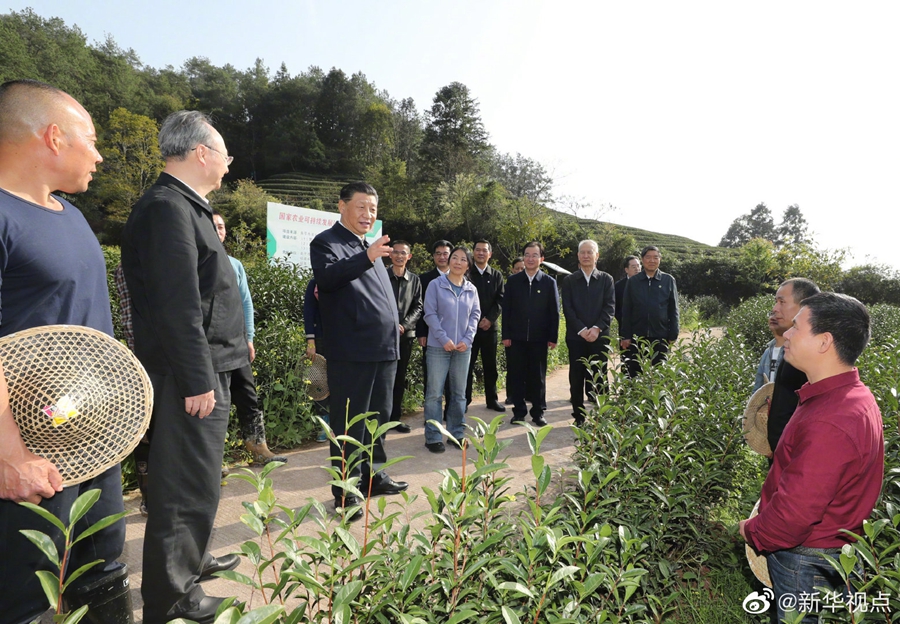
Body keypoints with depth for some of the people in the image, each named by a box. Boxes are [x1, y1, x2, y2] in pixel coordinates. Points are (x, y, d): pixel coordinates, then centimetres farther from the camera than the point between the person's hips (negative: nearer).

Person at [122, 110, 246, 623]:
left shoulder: (186, 206, 16)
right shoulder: (168, 208, -16)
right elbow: (177, 305, -22)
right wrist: (197, 382, -21)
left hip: (208, 370, 10)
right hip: (192, 375, -10)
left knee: (199, 477, 22)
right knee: (188, 484, 1)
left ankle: (194, 558, 40)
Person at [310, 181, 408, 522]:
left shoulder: (370, 248, 20)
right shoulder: (326, 242, -5)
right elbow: (326, 277, -26)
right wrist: (366, 258, -39)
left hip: (384, 350, 8)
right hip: (352, 351, -8)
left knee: (378, 417, 17)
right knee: (349, 423, 0)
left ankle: (372, 476, 32)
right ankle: (346, 492, 12)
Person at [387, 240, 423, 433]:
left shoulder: (414, 280, 9)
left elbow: (418, 307, 4)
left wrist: (405, 325, -10)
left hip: (406, 334, 3)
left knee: (400, 378, 9)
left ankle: (395, 418, 20)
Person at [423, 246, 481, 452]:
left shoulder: (471, 289, 8)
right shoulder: (436, 285, -3)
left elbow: (475, 315, 7)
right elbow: (430, 314, -7)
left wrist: (467, 339, -7)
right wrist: (444, 339, -14)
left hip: (463, 347, 4)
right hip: (438, 346, -4)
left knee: (459, 392, 11)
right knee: (434, 393, -1)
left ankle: (456, 433, 23)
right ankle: (433, 437, 8)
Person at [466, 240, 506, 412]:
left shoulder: (496, 275, 9)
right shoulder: (466, 273, 2)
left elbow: (500, 300, 2)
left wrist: (490, 319, -11)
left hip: (489, 326, 2)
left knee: (490, 365, 9)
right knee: (467, 365, 1)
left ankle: (492, 399, 20)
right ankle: (464, 400, 11)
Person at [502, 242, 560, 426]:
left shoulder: (549, 282, 2)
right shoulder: (513, 280, 4)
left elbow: (554, 312, 1)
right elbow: (506, 309, 2)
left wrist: (553, 338, -4)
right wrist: (505, 335, -4)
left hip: (539, 338, -1)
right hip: (516, 338, 1)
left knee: (538, 376, 8)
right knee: (516, 376, 5)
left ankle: (538, 412, 19)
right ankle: (519, 412, 17)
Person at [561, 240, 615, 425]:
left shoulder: (606, 279, 8)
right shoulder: (569, 280, 8)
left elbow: (610, 307, -1)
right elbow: (567, 308, -1)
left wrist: (597, 328, -15)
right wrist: (581, 330, -12)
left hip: (599, 336, 0)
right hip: (575, 336, 0)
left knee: (599, 377, 3)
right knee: (576, 378, 4)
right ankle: (579, 416, 13)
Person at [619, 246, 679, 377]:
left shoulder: (669, 281, 3)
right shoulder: (632, 281, 4)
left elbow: (673, 309, 4)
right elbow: (626, 310, 3)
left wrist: (673, 335, -2)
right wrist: (625, 336, -2)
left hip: (660, 337, 0)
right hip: (636, 338, 1)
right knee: (634, 375, 7)